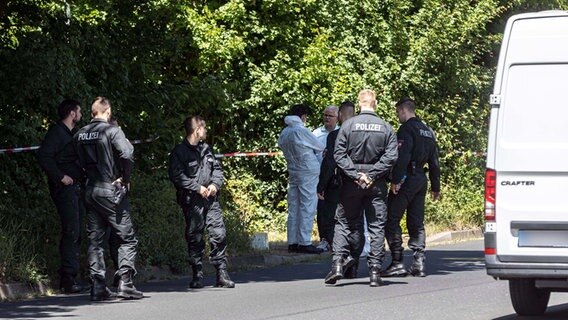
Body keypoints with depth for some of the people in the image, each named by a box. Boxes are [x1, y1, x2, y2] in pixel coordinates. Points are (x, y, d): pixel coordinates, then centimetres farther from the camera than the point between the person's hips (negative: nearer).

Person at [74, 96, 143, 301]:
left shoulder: (80, 135, 8)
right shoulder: (111, 131, -10)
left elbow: (78, 161, 7)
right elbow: (126, 154, -22)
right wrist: (125, 179, -9)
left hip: (89, 190, 6)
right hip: (109, 190, -6)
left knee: (95, 240, 9)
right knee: (127, 238, 2)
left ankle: (98, 287, 5)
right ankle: (125, 283, -7)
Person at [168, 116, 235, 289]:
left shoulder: (206, 149, 16)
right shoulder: (179, 152, -5)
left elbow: (217, 168, 22)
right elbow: (177, 176, -12)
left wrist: (215, 184, 2)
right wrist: (197, 187, -15)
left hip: (210, 199, 5)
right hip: (191, 201, -5)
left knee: (219, 234, -2)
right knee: (195, 238, 0)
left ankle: (222, 274, 3)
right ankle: (197, 276, 8)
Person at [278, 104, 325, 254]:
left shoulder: (283, 134, 7)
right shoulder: (302, 131, -15)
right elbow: (320, 147, -4)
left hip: (293, 173, 7)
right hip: (307, 173, -7)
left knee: (293, 208, 10)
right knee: (307, 208, -5)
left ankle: (292, 242, 11)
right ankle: (305, 243, -7)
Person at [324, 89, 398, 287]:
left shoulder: (348, 125, -3)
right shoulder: (386, 127, 1)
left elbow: (339, 155, -8)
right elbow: (391, 156, -7)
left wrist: (355, 175, -8)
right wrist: (372, 175, -7)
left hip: (352, 183, -1)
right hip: (377, 185, 1)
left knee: (344, 223, 10)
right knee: (377, 226, 5)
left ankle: (338, 263, -5)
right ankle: (375, 272, 1)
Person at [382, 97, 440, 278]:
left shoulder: (407, 129, -8)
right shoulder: (428, 131, 18)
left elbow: (402, 156, -20)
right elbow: (434, 162, 20)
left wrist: (396, 180, -22)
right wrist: (435, 187, 23)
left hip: (406, 179, -8)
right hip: (421, 179, 8)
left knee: (392, 220, -4)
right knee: (416, 223, 10)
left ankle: (397, 263, -9)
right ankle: (419, 263, 4)